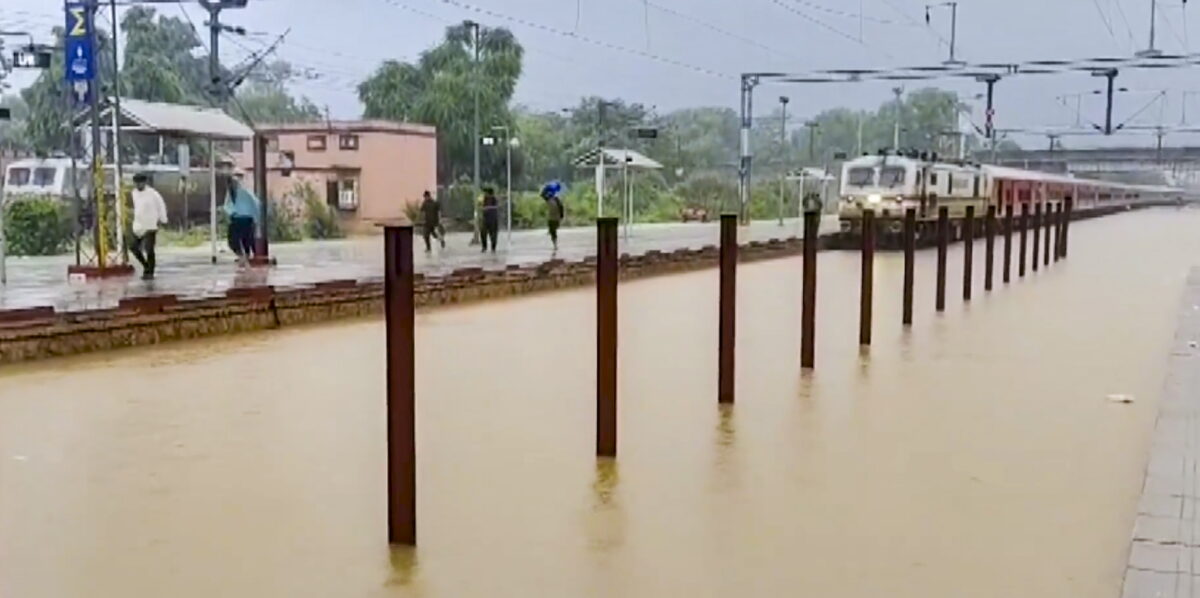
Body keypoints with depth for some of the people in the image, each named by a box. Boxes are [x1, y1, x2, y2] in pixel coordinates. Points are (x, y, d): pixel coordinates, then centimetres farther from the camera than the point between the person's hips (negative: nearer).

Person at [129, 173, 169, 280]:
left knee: (149, 250, -9)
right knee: (134, 247, 9)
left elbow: (161, 205, -5)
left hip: (150, 226, -7)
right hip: (137, 226, 7)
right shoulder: (134, 193, 8)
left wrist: (162, 219, -2)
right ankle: (146, 266, 27)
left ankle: (150, 273, -1)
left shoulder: (152, 193, -13)